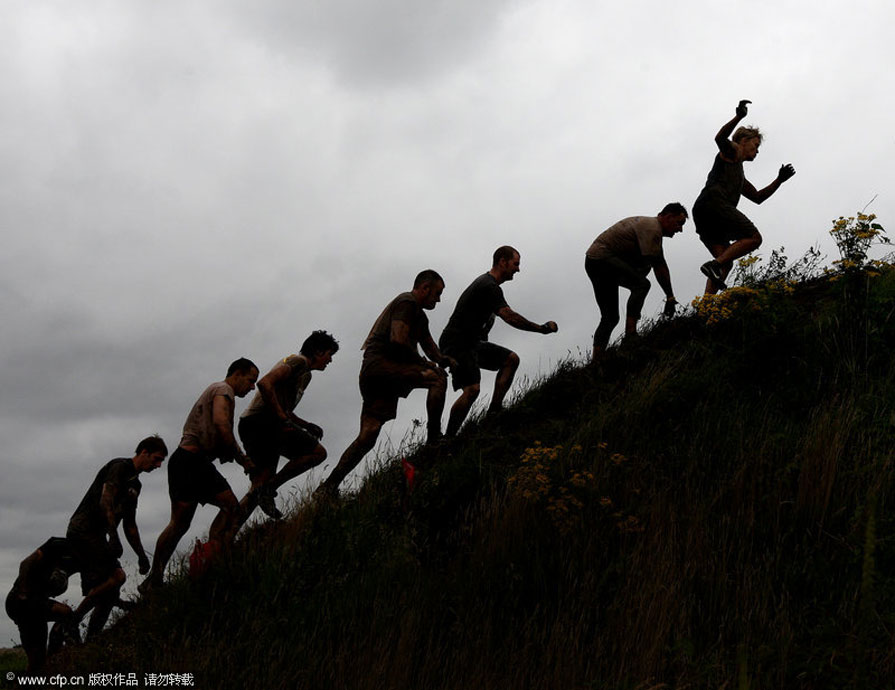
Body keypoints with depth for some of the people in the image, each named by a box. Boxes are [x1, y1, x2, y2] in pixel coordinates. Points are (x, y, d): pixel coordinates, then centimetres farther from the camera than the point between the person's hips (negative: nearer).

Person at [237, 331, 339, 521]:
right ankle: (269, 489, -11)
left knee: (258, 489, 6)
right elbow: (265, 383, -19)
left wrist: (306, 425, 23)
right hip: (264, 422, -10)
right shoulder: (299, 361, -3)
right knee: (318, 452, -5)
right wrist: (283, 419, -20)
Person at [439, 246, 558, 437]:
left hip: (471, 343, 11)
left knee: (511, 359, 9)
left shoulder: (486, 283, 16)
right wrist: (542, 328, -21)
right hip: (456, 344, -11)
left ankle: (494, 411, 3)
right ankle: (448, 438, -18)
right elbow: (509, 317, -28)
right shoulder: (489, 287, -19)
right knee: (472, 389, -25)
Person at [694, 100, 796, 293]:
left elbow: (758, 197, 44)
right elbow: (720, 138, -9)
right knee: (753, 238, -15)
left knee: (726, 263, -3)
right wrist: (739, 117, -22)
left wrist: (779, 180, 35)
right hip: (713, 203, -9)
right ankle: (714, 265, -30)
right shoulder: (732, 151, 15)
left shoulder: (740, 176, 41)